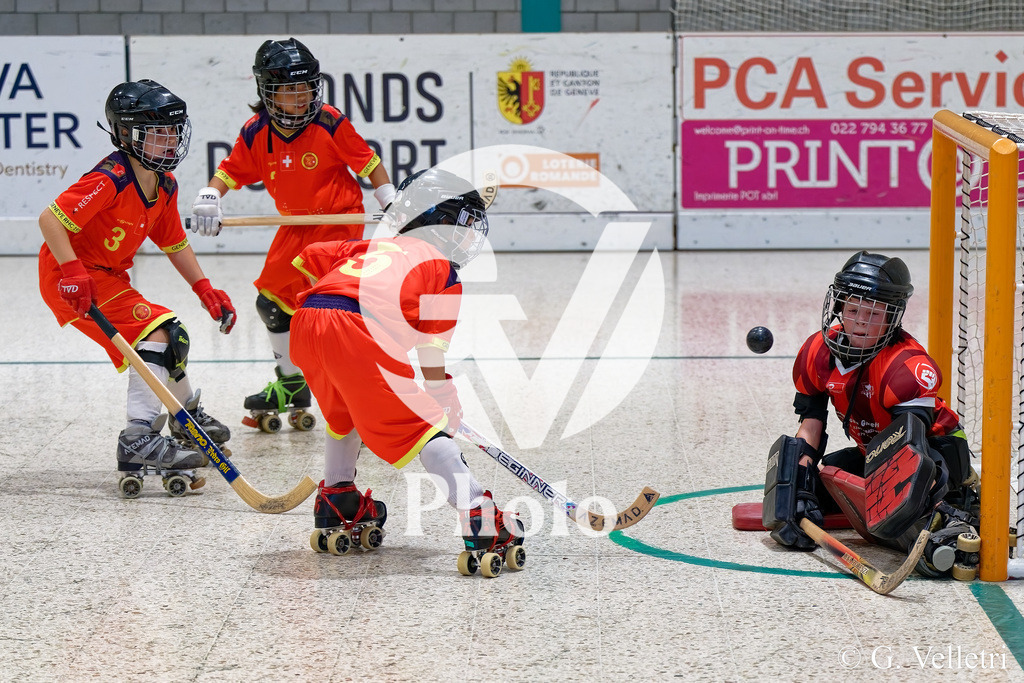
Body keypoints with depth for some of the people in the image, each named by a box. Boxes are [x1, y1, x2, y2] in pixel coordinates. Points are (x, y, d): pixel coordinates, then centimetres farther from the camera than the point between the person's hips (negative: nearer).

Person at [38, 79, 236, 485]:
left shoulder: (165, 185, 3)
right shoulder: (111, 179, -26)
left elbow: (174, 243, 16)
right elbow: (50, 219, -29)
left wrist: (205, 290, 10)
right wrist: (74, 272, -36)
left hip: (108, 275, 10)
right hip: (69, 276, -9)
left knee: (171, 336, 21)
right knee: (155, 333, -22)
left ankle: (189, 416, 48)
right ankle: (139, 439, -28)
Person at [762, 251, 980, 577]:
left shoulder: (908, 365, -31)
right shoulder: (819, 352, -9)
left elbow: (912, 442, -39)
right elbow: (810, 423, -2)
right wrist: (798, 488, -13)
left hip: (937, 450, -8)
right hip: (872, 452, 8)